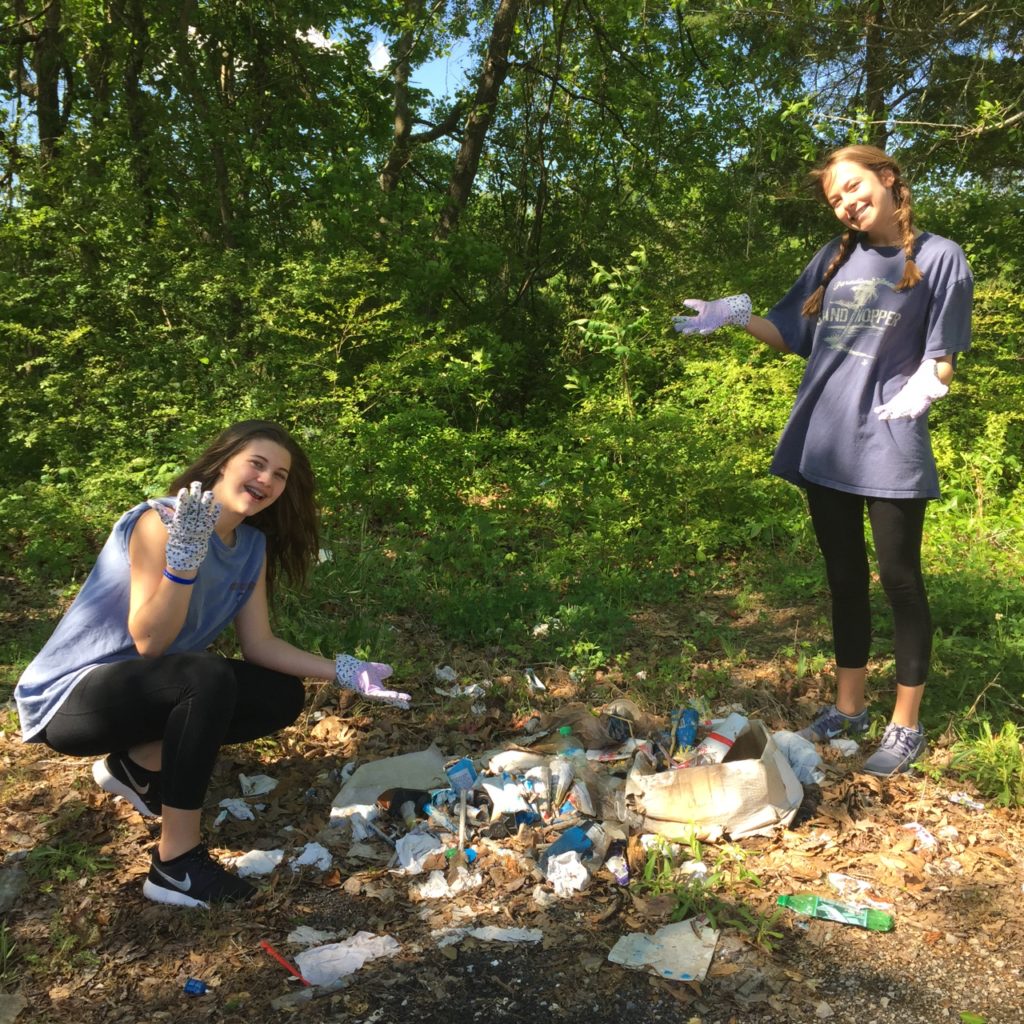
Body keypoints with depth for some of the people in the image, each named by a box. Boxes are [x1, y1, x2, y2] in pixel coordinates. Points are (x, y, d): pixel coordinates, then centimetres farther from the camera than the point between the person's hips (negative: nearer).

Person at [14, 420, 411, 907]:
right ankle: (176, 865, -24)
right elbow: (148, 642, -28)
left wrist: (342, 672, -8)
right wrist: (184, 557, -41)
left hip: (142, 688, 8)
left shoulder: (253, 546, 0)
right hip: (70, 698, -8)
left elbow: (258, 644, 1)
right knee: (208, 676, -34)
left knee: (282, 697, -2)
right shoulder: (161, 521, -23)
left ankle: (138, 764, 5)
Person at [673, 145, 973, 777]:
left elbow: (940, 361, -3)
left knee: (899, 581, 3)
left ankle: (906, 726, 16)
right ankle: (849, 708, 27)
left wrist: (904, 405, -20)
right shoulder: (834, 259, 11)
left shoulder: (939, 258, -2)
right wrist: (737, 316, 1)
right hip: (825, 442, 5)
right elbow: (791, 335, 16)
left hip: (889, 446, -5)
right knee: (845, 579, 13)